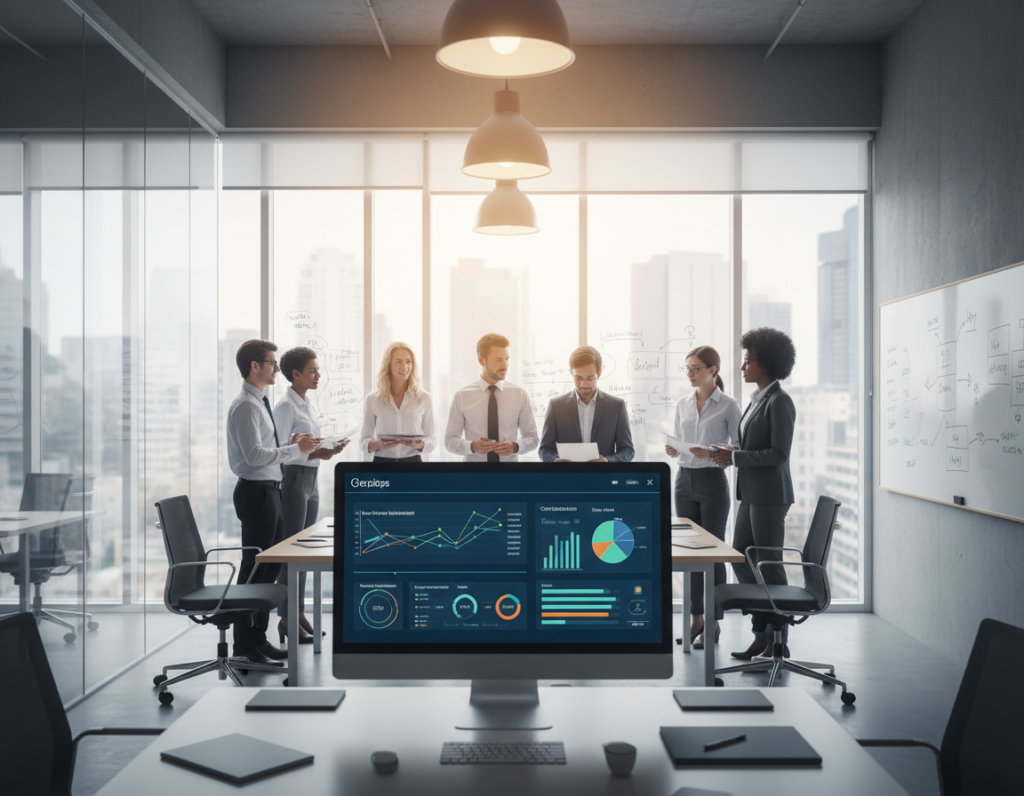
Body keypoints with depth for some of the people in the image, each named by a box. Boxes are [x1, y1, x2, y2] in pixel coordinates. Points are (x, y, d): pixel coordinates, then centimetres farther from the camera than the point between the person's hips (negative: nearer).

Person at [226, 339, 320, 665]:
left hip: (269, 490, 10)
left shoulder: (260, 403, 15)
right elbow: (255, 455, -23)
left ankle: (258, 637, 26)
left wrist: (294, 446, 8)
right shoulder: (245, 406, -16)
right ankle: (244, 644, 7)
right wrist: (295, 450, -18)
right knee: (254, 568, -3)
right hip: (256, 491, -10)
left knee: (272, 564, 15)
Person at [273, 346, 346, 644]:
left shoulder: (307, 405, 14)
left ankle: (299, 614, 19)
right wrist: (314, 454, -25)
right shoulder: (286, 405, -12)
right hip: (293, 479, -9)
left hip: (310, 480, 9)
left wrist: (328, 450, 3)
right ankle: (286, 619, 3)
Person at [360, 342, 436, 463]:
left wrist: (420, 444, -14)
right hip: (381, 460, 0)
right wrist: (378, 444, -14)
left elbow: (432, 439, 7)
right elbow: (364, 441, 7)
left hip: (413, 459, 0)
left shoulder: (423, 398, 4)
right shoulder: (373, 400, 4)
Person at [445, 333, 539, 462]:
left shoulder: (519, 394, -1)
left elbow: (532, 437, 3)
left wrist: (515, 446, -16)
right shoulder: (462, 396, -4)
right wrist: (472, 446, -19)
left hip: (509, 459, 1)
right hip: (473, 460, -1)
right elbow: (450, 439, -2)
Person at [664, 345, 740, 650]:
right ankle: (696, 618, 17)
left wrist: (711, 453, -20)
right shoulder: (682, 403, 9)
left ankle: (714, 623, 8)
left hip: (713, 481, -5)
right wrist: (673, 450, -7)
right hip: (685, 479, 5)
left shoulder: (728, 405, -5)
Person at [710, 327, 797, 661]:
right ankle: (762, 633, 21)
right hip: (751, 493, 9)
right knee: (741, 559, 11)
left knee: (768, 564, -2)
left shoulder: (779, 401, -13)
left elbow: (779, 453, -19)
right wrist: (729, 455, 5)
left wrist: (733, 457, -18)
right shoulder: (756, 400, 15)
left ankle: (778, 642, 9)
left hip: (770, 494, -9)